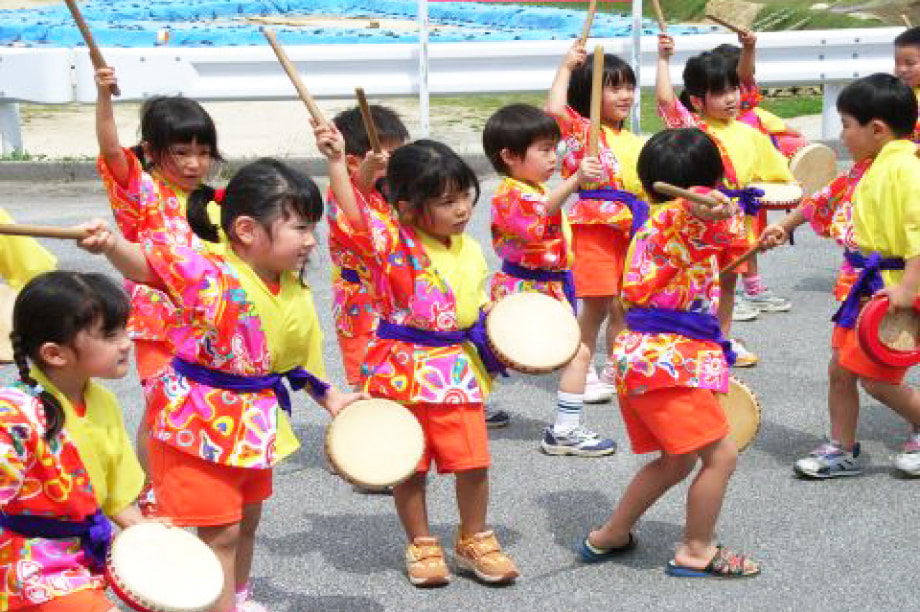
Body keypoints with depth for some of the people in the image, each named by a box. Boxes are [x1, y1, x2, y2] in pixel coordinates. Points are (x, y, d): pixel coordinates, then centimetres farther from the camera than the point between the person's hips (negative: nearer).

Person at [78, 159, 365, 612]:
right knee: (220, 530, -3)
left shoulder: (295, 294, -1)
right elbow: (143, 263, -30)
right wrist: (110, 244, -50)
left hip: (254, 420, 8)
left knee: (247, 518, 25)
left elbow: (299, 357, 13)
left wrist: (329, 398, 18)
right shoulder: (207, 270, -23)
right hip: (198, 419, -8)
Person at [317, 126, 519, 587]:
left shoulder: (471, 251, 7)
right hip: (405, 370, -3)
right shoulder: (394, 244, -10)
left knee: (472, 461, 2)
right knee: (410, 466, 8)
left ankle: (473, 540, 25)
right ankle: (421, 545, 28)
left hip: (459, 369, 4)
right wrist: (336, 161, -33)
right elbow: (354, 215, -27)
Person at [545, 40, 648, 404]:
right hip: (595, 227, -7)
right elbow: (554, 109, -26)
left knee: (623, 306, 12)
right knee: (596, 306, -2)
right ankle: (583, 374, 11)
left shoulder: (632, 141, 16)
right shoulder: (583, 130, -7)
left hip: (632, 228, 7)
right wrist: (566, 67, -18)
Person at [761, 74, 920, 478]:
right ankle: (842, 450, 26)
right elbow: (827, 202, 25)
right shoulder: (869, 166, 10)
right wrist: (786, 225, 28)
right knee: (840, 369, 13)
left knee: (875, 376, -3)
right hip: (864, 285, 10)